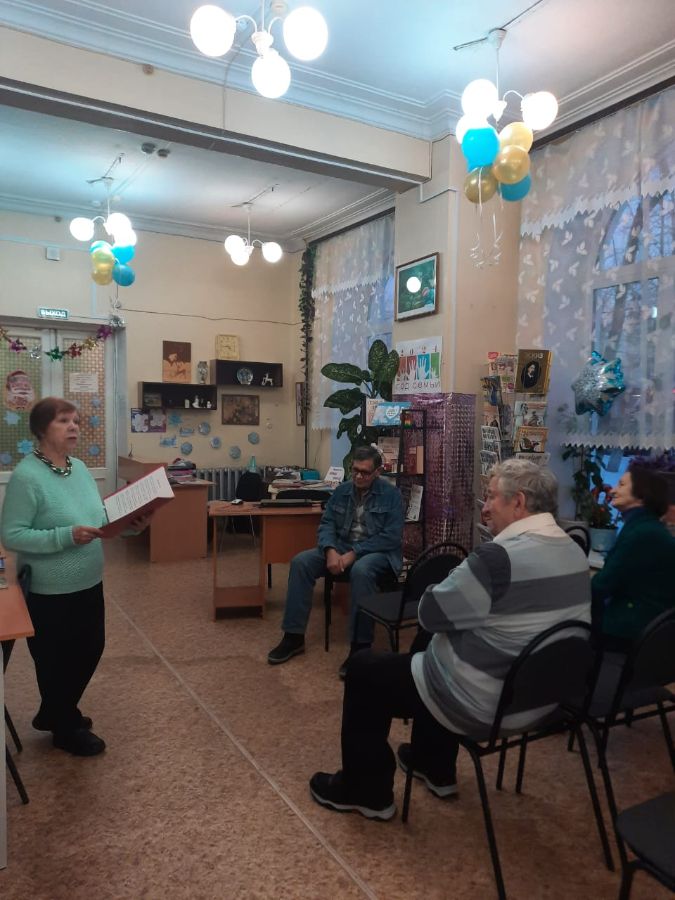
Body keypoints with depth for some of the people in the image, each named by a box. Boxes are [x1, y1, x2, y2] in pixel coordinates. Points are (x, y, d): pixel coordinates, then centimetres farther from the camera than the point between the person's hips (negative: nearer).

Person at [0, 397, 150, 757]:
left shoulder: (80, 468, 4)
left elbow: (99, 517, 10)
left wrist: (128, 524, -8)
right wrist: (67, 536, -30)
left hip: (88, 584, 8)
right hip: (49, 593, -8)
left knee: (90, 649, 22)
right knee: (57, 660, 12)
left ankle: (54, 713, 45)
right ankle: (66, 729, 35)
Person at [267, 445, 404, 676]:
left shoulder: (391, 494, -8)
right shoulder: (341, 490, 7)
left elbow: (391, 536, -15)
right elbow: (326, 524, 4)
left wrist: (354, 553, -21)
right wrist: (331, 551, -18)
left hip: (378, 552, -5)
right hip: (341, 546, 5)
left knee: (361, 570, -40)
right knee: (300, 562, -17)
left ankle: (360, 646, -29)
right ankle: (294, 636, -11)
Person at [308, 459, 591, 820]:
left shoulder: (499, 557, -28)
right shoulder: (575, 554, 0)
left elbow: (431, 612, -18)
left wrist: (452, 585, 1)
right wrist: (465, 586, 7)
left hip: (481, 703, -9)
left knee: (363, 669, 9)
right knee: (429, 641, 30)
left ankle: (367, 791, 23)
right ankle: (435, 768, 38)